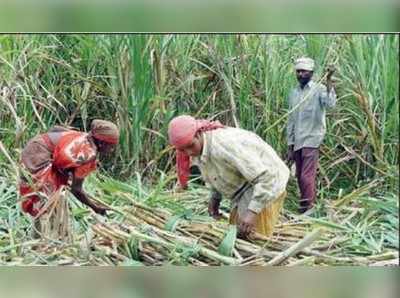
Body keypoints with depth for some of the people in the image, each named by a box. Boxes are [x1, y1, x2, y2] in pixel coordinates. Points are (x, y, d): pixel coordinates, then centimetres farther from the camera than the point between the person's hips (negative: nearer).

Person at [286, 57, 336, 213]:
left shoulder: (319, 89, -5)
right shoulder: (293, 93, 13)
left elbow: (330, 103, -27)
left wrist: (328, 79, -30)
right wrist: (290, 147, 13)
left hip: (312, 140, -6)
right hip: (297, 142, 6)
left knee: (306, 177, -12)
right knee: (300, 177, 9)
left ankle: (308, 208, -6)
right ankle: (304, 207, 17)